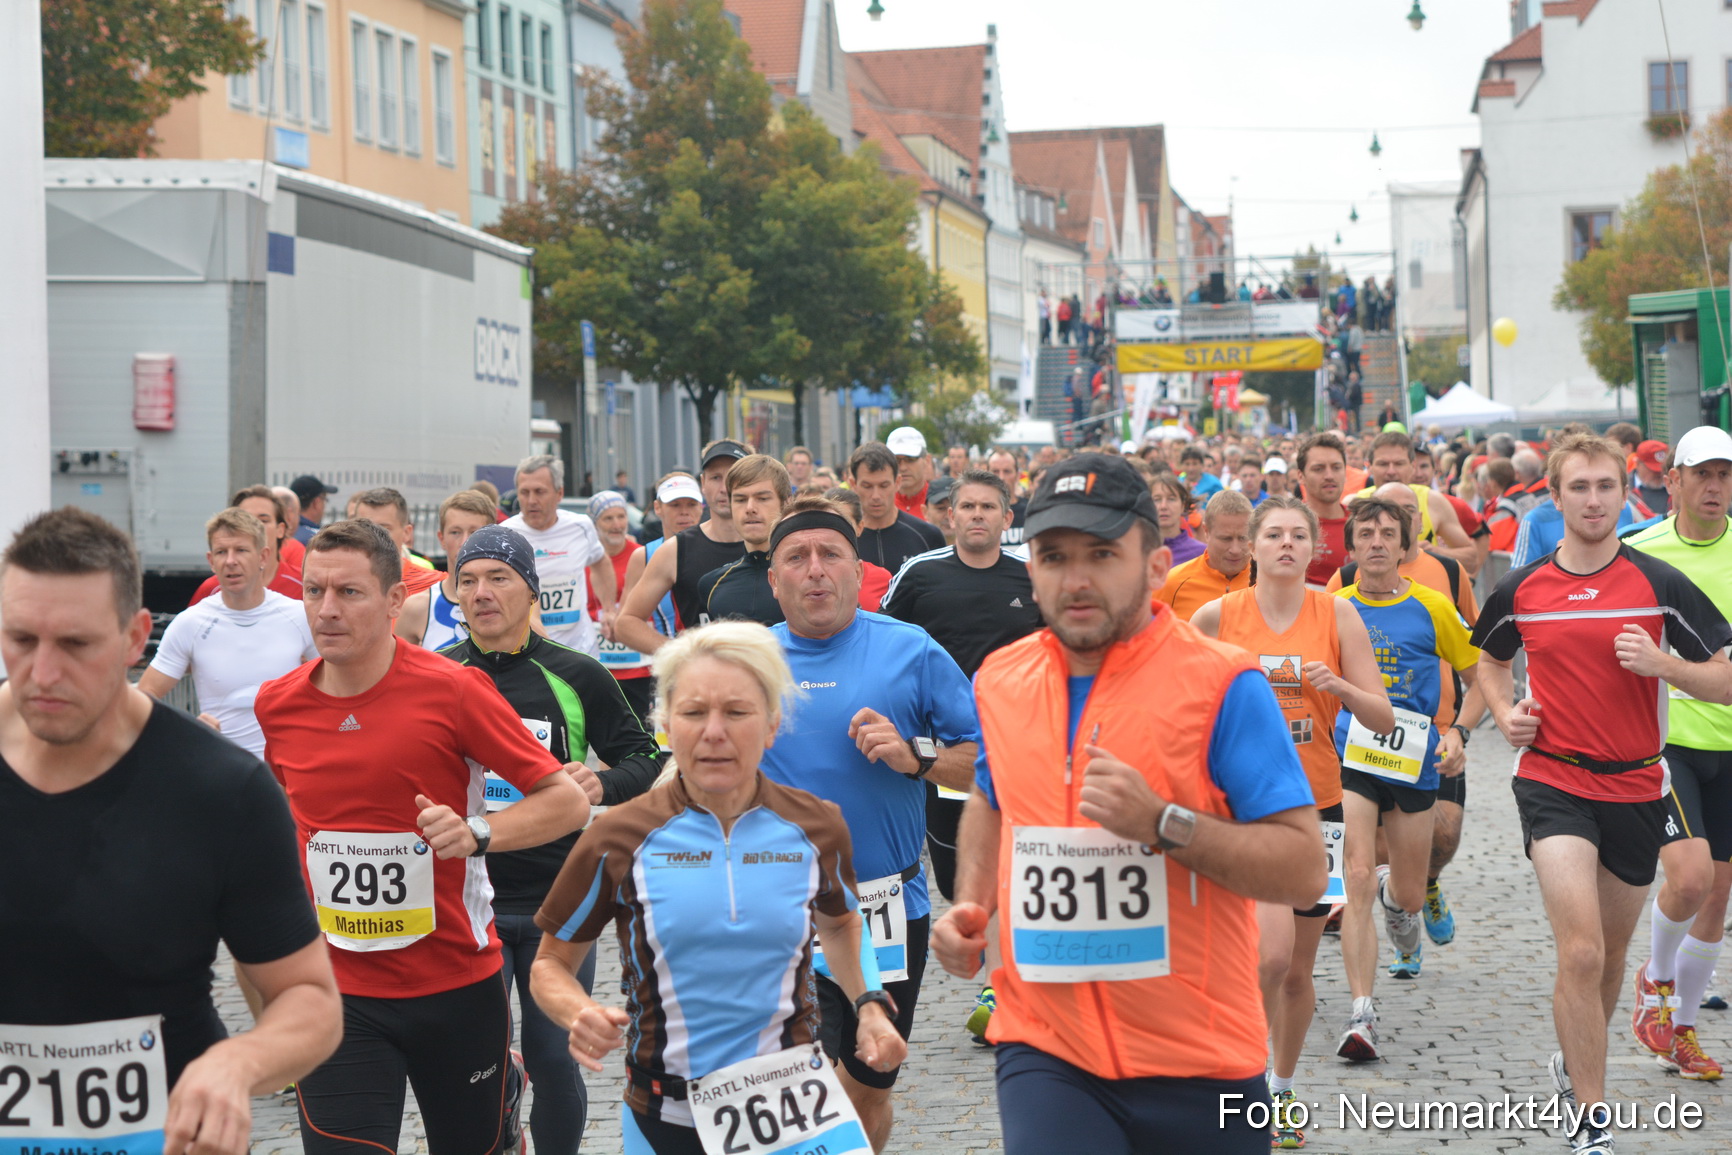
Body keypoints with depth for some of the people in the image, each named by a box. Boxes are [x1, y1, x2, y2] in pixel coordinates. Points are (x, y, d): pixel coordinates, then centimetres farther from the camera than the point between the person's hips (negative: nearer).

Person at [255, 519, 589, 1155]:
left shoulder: (454, 690, -12)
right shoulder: (278, 704, 0)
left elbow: (569, 801, -10)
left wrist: (476, 832, -24)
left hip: (459, 983, -2)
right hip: (335, 989, 2)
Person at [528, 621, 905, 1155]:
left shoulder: (815, 827, -2)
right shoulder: (620, 840, -8)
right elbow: (551, 963, 3)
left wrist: (870, 1005, 5)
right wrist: (580, 1017, -18)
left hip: (794, 1109, 1)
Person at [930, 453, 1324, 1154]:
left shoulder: (1221, 685, -10)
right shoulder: (999, 682, 5)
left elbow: (1304, 873, -13)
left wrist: (1162, 823, -24)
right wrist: (969, 907, 10)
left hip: (1196, 1065, -2)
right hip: (1044, 1049, 2)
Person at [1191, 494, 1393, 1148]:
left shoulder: (1337, 615, -1)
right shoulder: (1217, 616, -3)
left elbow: (1383, 720, -2)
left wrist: (1338, 685, -19)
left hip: (1315, 804, 2)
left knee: (1298, 969, 10)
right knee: (1269, 954, -21)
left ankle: (1282, 1092, 31)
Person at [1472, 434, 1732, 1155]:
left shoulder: (1659, 583, -4)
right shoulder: (1520, 590, -1)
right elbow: (1492, 659, 20)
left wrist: (1661, 664, -20)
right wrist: (1505, 712, 1)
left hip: (1636, 785, 2)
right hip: (1553, 779, -2)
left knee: (1612, 948, 17)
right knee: (1581, 952, -16)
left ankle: (1575, 1061, 45)